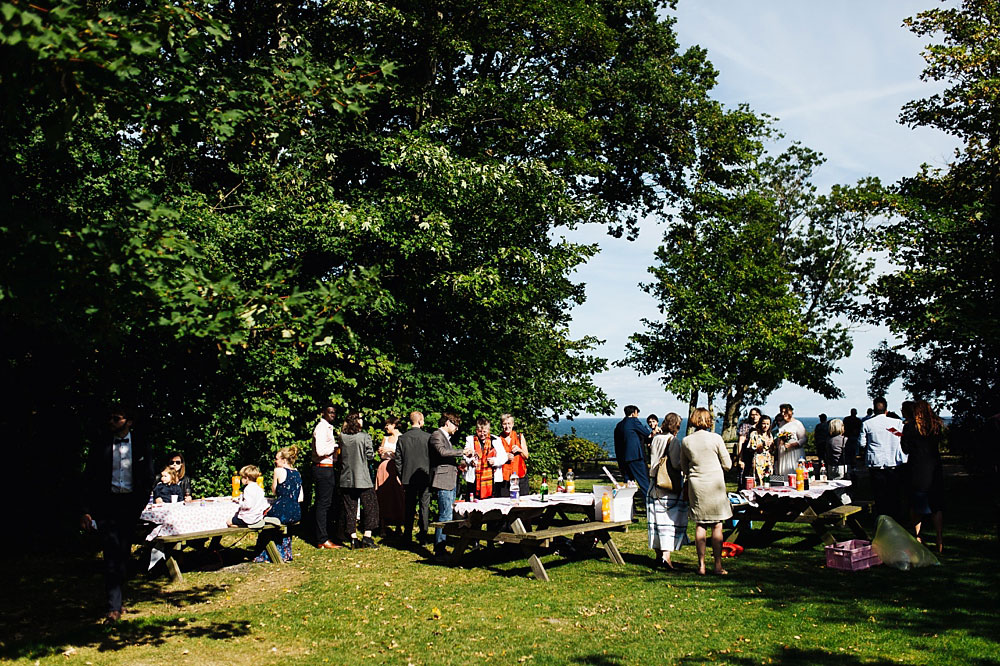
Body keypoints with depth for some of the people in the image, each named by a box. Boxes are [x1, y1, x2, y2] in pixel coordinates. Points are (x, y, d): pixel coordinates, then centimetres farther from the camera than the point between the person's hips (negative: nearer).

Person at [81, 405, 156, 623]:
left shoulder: (141, 444, 4)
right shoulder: (100, 446, 1)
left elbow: (149, 476, 9)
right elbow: (89, 479, 2)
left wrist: (140, 503, 1)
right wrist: (86, 511, -4)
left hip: (130, 504, 2)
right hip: (106, 504, -2)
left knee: (124, 553, 10)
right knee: (112, 554, -8)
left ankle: (116, 595, 27)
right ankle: (114, 606, -8)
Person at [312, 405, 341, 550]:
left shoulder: (328, 428, 18)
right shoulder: (321, 428, -13)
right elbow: (320, 451, -23)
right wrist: (336, 445, -13)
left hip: (329, 469, 10)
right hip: (323, 469, -10)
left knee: (328, 503, 14)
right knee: (323, 504, -7)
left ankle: (323, 537, 21)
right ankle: (322, 540, -3)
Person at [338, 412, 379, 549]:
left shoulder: (343, 436, -1)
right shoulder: (365, 436, -12)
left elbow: (341, 454, 12)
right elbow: (370, 456, -8)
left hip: (346, 479, 4)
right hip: (362, 479, -4)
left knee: (350, 508, 8)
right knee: (370, 506, 7)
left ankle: (353, 539, 9)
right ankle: (367, 537, 2)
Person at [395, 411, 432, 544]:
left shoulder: (401, 438, -2)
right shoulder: (428, 437, -8)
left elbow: (398, 460, 1)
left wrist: (402, 476, 10)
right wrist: (431, 474, 8)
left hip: (408, 477, 2)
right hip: (425, 476, -2)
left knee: (409, 507, 9)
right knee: (424, 505, 5)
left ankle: (408, 535, 13)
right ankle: (423, 535, 6)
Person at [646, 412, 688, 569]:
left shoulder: (656, 439, 7)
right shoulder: (673, 440, -13)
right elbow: (676, 464, -17)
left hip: (654, 484, 6)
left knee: (657, 520, 11)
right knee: (672, 520, -3)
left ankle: (659, 554, 17)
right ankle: (666, 554, -13)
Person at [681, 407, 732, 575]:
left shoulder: (686, 441, 1)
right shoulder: (715, 438, -8)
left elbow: (684, 468, 9)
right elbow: (727, 464, -1)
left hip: (696, 485, 3)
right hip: (715, 484, -2)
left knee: (700, 525, 9)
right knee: (717, 525, 4)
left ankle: (701, 565, 10)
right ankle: (718, 565, 5)